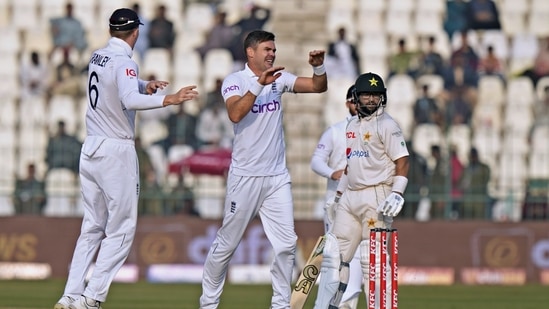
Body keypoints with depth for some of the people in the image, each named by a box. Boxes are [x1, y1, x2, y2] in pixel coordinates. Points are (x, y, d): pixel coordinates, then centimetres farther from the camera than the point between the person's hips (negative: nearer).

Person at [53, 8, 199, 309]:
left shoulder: (97, 57, 12)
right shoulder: (124, 62, -14)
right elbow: (129, 100, -33)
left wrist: (145, 86, 28)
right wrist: (168, 99, -40)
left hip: (90, 149, 8)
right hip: (117, 151, -8)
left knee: (92, 227, 13)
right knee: (121, 229, -3)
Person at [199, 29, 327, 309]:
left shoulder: (279, 79, 8)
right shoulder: (235, 81, -6)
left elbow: (319, 87, 2)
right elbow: (235, 114, -23)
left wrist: (319, 66, -17)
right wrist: (260, 84, -29)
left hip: (277, 177, 4)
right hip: (245, 177, -4)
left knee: (286, 244, -1)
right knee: (227, 243, 4)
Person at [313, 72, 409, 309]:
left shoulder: (387, 125, -6)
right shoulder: (353, 125, 17)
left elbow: (402, 161, -12)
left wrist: (397, 193, -23)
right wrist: (339, 192, 24)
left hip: (375, 197, -8)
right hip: (350, 196, 8)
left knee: (372, 258, -9)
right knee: (335, 252, 6)